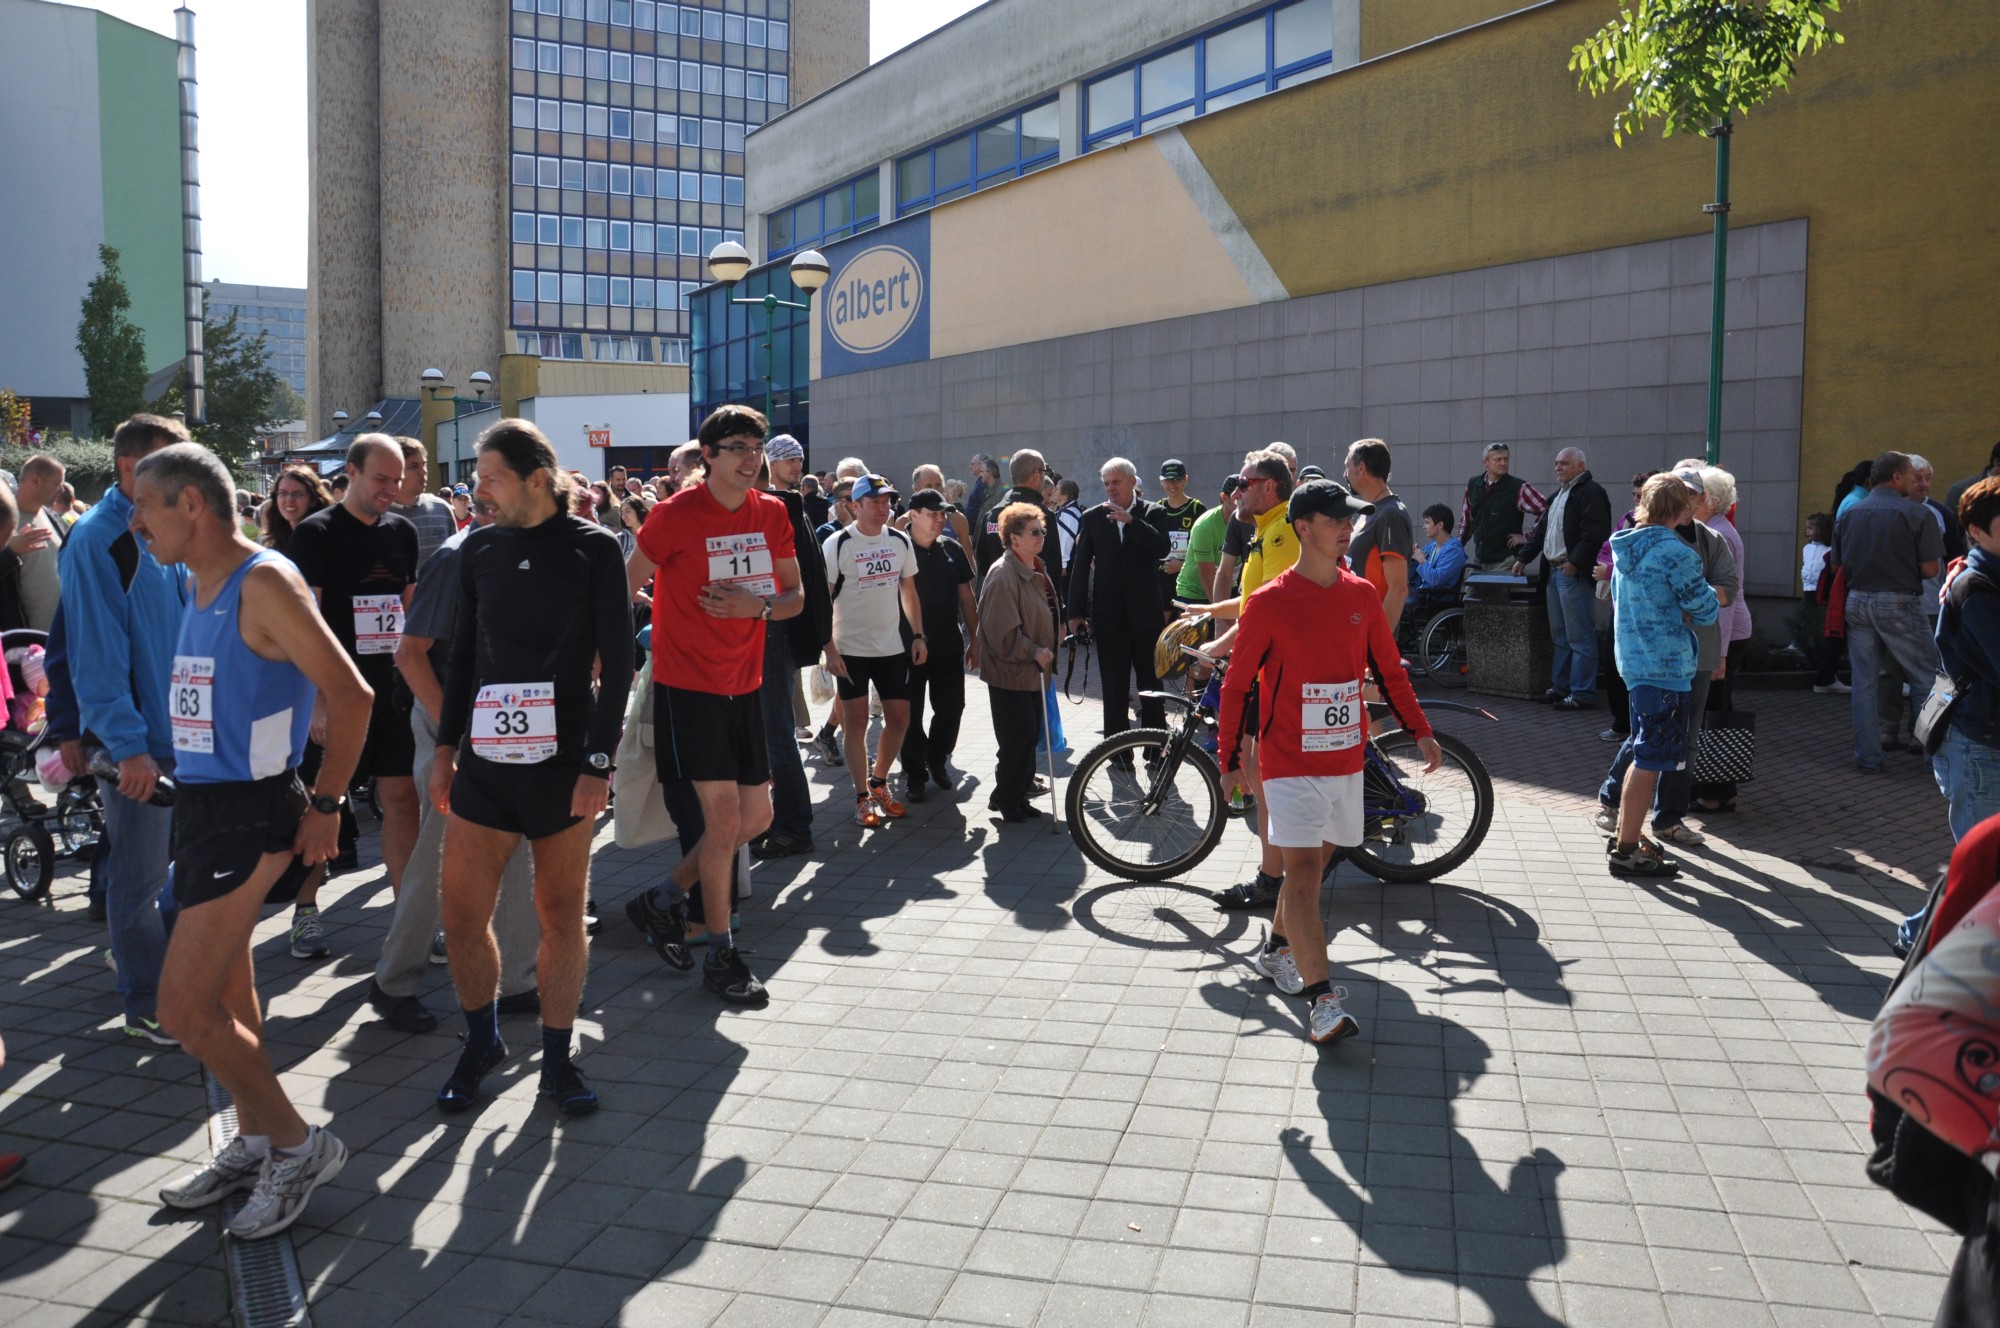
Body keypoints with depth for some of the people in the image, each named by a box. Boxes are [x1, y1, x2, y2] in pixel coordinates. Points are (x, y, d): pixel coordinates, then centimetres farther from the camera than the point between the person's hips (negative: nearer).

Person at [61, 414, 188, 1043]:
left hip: (187, 732, 8)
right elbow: (97, 655, -18)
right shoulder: (98, 538, -14)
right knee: (140, 879, 4)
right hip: (138, 743, -8)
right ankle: (147, 1005, 16)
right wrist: (128, 746, -21)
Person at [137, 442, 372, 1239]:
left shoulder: (264, 583, -16)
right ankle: (254, 1143, 31)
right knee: (224, 994, 17)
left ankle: (299, 1143, 8)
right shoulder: (201, 587, 12)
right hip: (203, 805, 9)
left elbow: (350, 694, -20)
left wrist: (325, 804, -17)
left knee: (184, 1009, -8)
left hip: (249, 814, -9)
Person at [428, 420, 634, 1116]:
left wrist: (599, 761, -11)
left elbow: (618, 661, -5)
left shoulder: (592, 548, -4)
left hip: (563, 763, -3)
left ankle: (557, 1060, 21)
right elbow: (463, 652, 15)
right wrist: (447, 746, 12)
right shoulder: (478, 548, 8)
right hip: (484, 758, 4)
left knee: (561, 914, 6)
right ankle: (482, 1043, 27)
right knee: (462, 914, 4)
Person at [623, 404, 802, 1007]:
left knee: (756, 816, 9)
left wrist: (759, 606, -11)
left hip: (744, 685, 6)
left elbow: (795, 596, 10)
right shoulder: (676, 515, -11)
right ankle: (721, 955, 8)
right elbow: (623, 588, -6)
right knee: (723, 816, -7)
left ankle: (664, 899, 29)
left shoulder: (772, 514, 4)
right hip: (688, 685, -6)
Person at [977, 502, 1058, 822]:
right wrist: (1034, 651, -21)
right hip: (1010, 672, -9)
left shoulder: (1036, 570, 11)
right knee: (1017, 736, -5)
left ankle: (1018, 792, 25)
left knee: (1030, 734, 13)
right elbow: (1003, 631, -23)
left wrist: (1046, 654, 16)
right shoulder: (1003, 575, -19)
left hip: (1033, 669, 9)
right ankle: (1007, 799, 10)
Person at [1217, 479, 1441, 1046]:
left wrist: (1420, 731, 13)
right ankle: (1322, 999, -12)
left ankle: (1276, 948, 36)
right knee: (1303, 869, -11)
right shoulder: (1269, 603, -10)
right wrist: (1230, 762, -4)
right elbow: (1237, 686, -5)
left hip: (1346, 758, 6)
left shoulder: (1362, 594, 5)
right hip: (1291, 761, -5)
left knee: (1314, 862, 15)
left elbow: (1389, 668, 16)